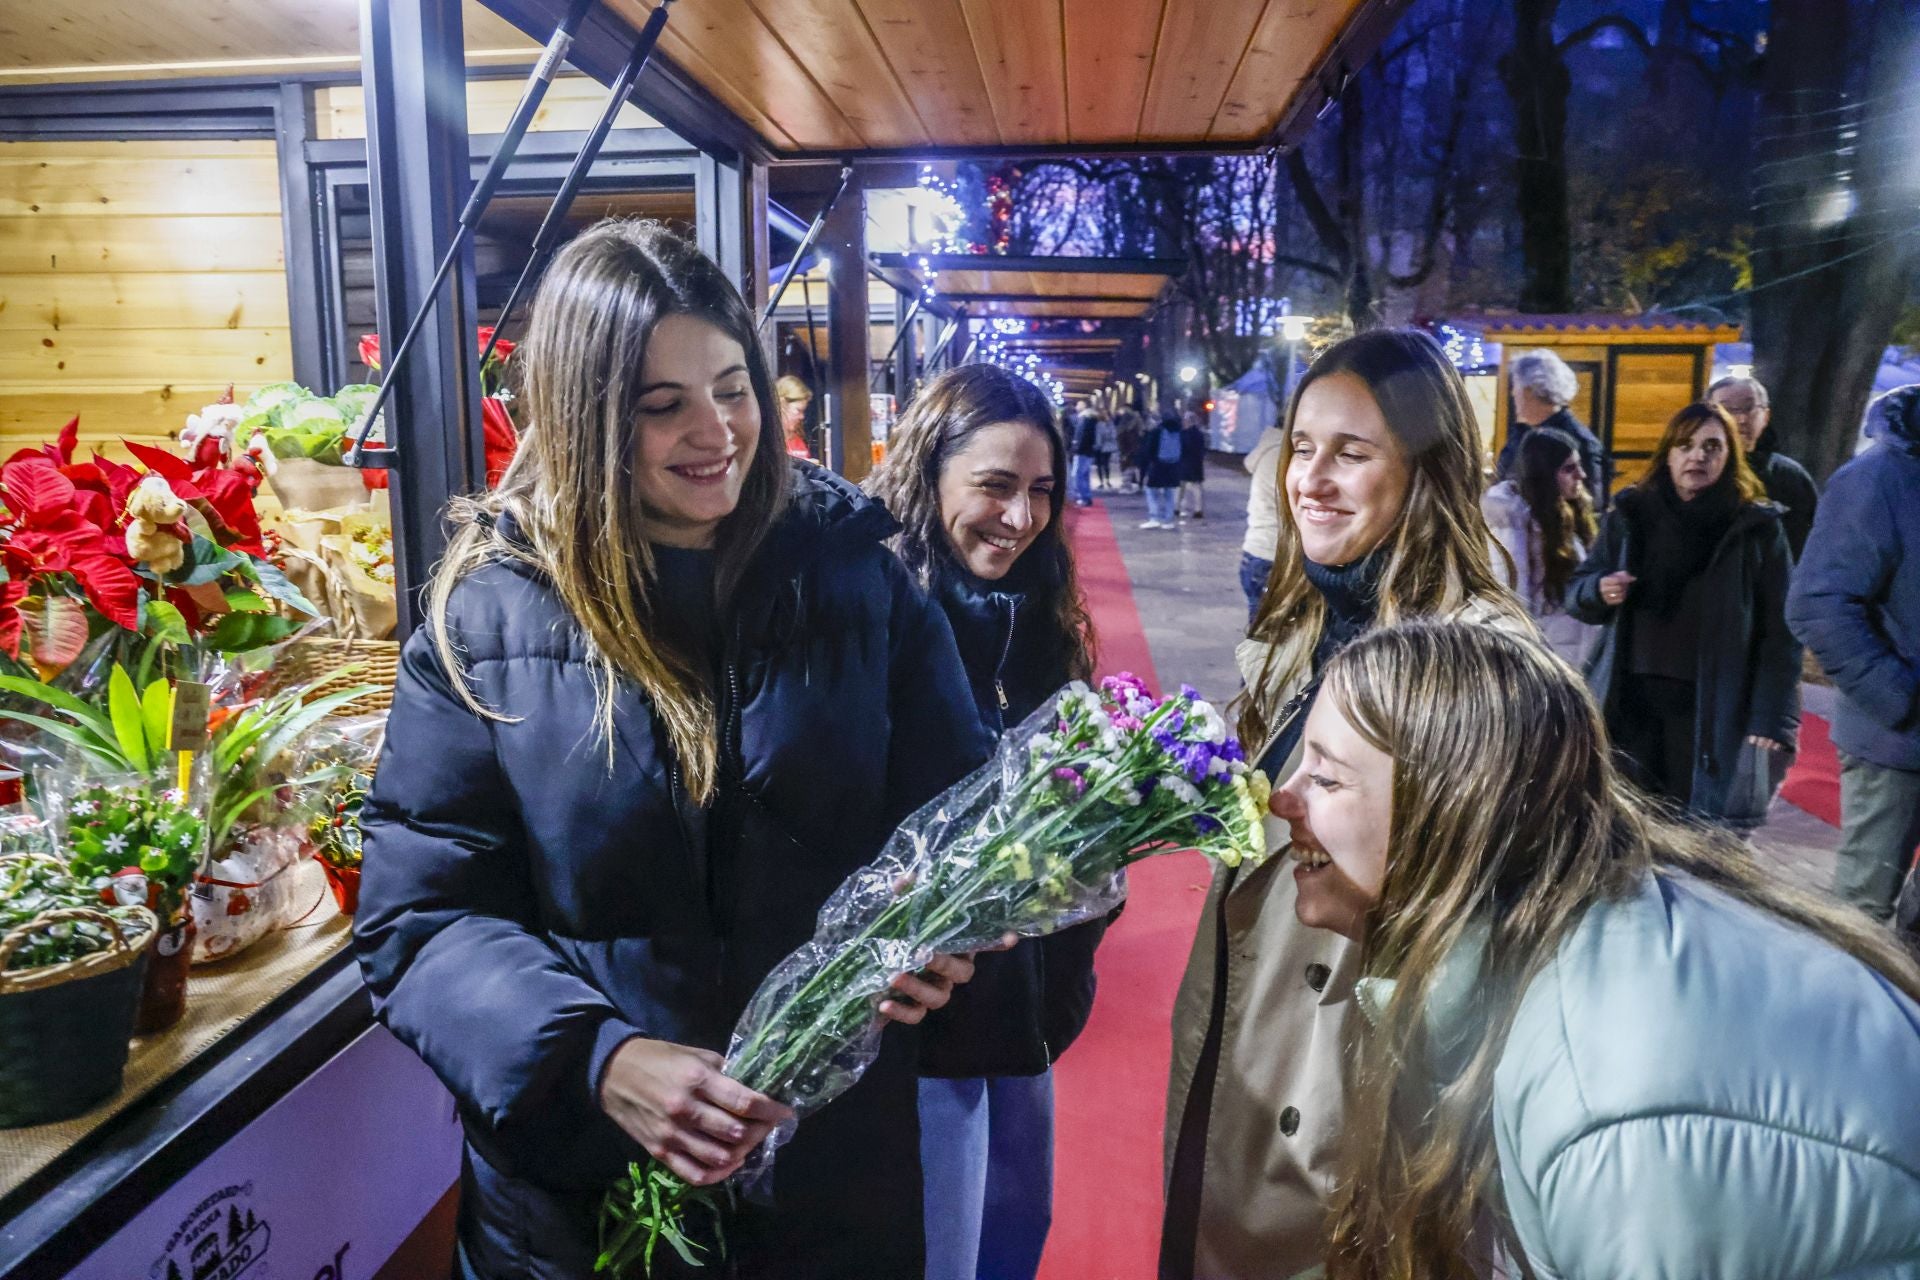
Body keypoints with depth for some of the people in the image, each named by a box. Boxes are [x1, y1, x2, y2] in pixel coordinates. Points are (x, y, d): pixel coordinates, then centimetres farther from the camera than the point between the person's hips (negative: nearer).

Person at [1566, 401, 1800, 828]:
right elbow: (1575, 592, 14)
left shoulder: (1756, 527, 1)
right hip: (1629, 702, 2)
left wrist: (1773, 720, -10)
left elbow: (1780, 633, -2)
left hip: (1713, 712, -2)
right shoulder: (1631, 514, 7)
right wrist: (1599, 591, -10)